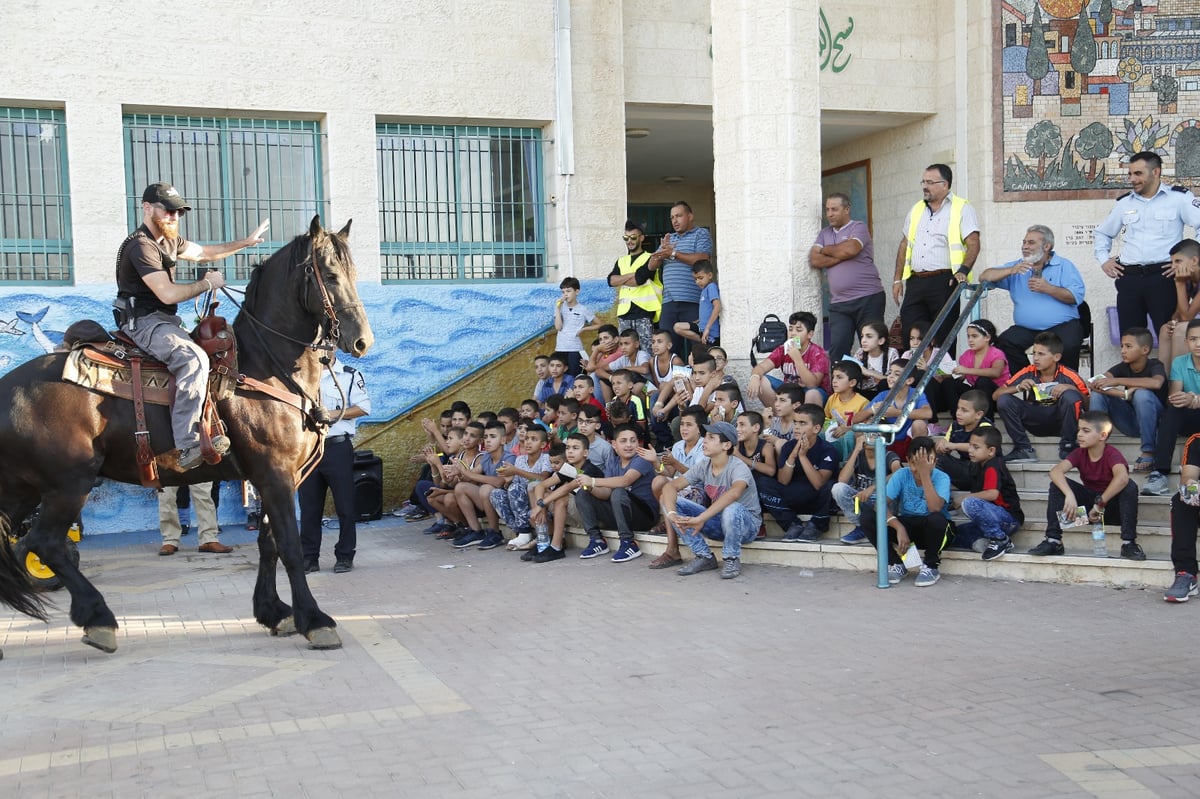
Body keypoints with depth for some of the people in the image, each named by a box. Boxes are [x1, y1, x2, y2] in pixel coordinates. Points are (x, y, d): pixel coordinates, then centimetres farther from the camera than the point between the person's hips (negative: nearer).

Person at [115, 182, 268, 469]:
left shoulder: (169, 239, 15)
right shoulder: (141, 246, -16)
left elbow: (204, 252, 27)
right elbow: (168, 294, -23)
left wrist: (246, 242, 22)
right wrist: (207, 283, -12)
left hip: (165, 319, 11)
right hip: (144, 321, -11)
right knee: (195, 359, -31)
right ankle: (188, 446, -37)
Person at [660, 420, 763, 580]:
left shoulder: (738, 468, -24)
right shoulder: (704, 466, -5)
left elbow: (734, 493, -46)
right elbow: (671, 486, -9)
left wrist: (700, 518, -51)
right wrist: (672, 513, -30)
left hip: (746, 523, -6)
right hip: (717, 521, 6)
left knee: (731, 508, -42)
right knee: (670, 501, -9)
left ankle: (732, 560, -14)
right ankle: (704, 557, -4)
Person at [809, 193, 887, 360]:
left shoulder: (858, 228, 2)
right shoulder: (825, 233, 19)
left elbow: (850, 249, -18)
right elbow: (814, 260, 5)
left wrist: (826, 250, 1)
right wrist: (840, 257, -7)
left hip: (868, 298, -4)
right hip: (839, 303, 5)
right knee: (837, 349, -7)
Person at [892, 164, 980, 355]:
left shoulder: (962, 209, 0)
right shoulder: (916, 210, 19)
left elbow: (973, 243, -9)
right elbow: (905, 245, 22)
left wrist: (963, 270, -24)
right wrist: (898, 279, 16)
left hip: (944, 281, -5)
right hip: (915, 281, 6)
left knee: (943, 337, -3)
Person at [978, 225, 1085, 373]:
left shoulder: (1064, 266, 10)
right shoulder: (1016, 267, 18)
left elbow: (1076, 296, -5)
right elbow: (984, 277, 5)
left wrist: (1048, 289, -15)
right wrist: (1011, 271, -10)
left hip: (1062, 326, -2)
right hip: (1026, 329, 3)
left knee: (1068, 345, -33)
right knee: (1004, 342, -25)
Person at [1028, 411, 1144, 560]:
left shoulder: (1112, 454, -20)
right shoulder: (1079, 453, -8)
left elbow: (1122, 477, -42)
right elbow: (1056, 471, -25)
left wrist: (1100, 504, -40)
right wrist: (1069, 495, -42)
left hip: (1111, 503, -4)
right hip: (1088, 501, 4)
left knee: (1130, 486, -33)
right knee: (1057, 484, -17)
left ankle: (1128, 543, -29)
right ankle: (1053, 541, -18)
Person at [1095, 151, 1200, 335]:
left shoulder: (1179, 198, 2)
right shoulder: (1124, 203, 16)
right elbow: (1101, 233, 29)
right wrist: (1103, 260, 16)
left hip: (1163, 276, -4)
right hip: (1129, 278, 4)